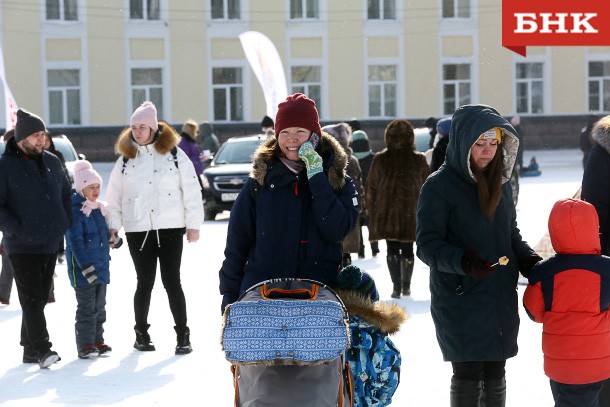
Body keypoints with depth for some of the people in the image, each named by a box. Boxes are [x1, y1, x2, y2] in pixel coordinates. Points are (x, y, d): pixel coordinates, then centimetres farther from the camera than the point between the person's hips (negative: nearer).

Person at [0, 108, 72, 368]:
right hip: (22, 247, -6)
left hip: (50, 246, 6)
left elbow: (66, 193, 22)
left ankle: (30, 350, 19)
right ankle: (42, 349, -15)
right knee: (31, 300, -11)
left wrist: (66, 223, 10)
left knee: (40, 299, 10)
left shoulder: (51, 162, 9)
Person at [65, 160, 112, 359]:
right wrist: (85, 266, -23)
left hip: (101, 266, 8)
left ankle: (97, 341, 22)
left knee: (99, 306, 13)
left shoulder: (100, 209, 11)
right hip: (82, 269, -8)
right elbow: (75, 241, -19)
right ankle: (85, 345, 1)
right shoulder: (75, 211, -14)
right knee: (86, 308, -5)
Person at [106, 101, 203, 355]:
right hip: (137, 231, 2)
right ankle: (141, 334, 19)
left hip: (170, 229, -2)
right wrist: (113, 225, 7)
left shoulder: (174, 154, 2)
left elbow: (191, 190, 1)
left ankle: (183, 336, 6)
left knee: (172, 282, -1)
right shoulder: (125, 159, 10)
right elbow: (114, 196, 14)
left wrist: (193, 224, -2)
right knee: (144, 283, 6)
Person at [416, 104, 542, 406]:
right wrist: (462, 261, -31)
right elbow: (427, 245, -13)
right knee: (468, 375, -3)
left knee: (495, 375, 13)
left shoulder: (500, 183, 10)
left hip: (501, 299, 6)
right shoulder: (439, 186, -10)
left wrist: (528, 259, -1)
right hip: (459, 301, -6)